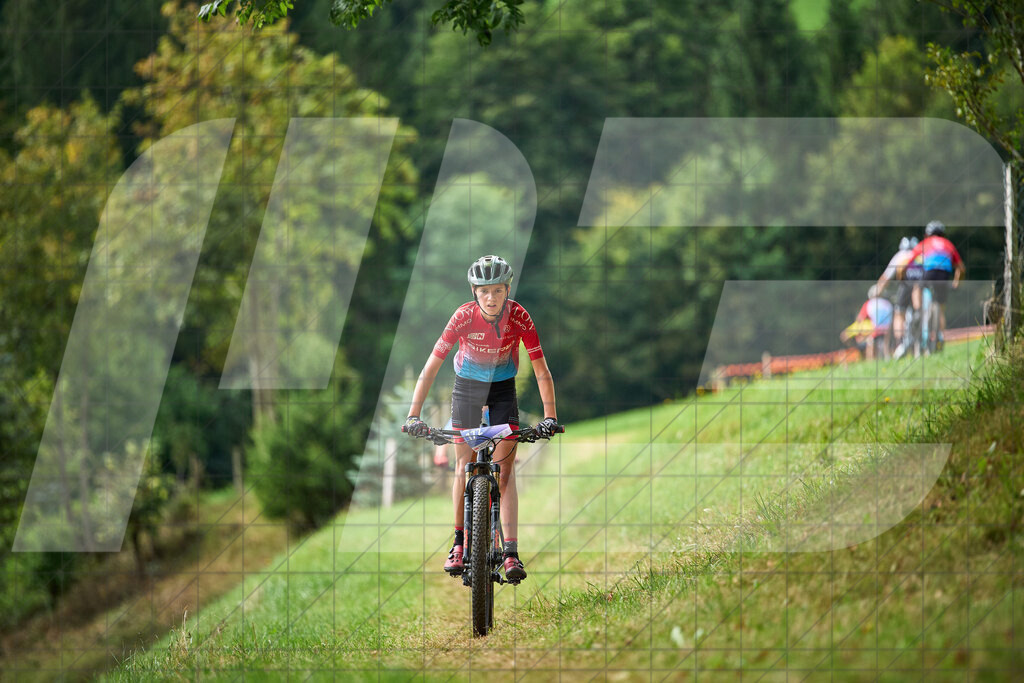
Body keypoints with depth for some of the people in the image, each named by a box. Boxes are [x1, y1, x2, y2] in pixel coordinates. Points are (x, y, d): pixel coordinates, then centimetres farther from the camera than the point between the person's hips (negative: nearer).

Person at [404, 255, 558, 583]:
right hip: (467, 385, 0)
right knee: (464, 464, 1)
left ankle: (510, 553, -15)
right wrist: (413, 416, -33)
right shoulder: (464, 316, -27)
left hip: (503, 387, 0)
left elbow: (541, 369, -22)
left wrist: (549, 416, -31)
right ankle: (460, 544, 15)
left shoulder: (518, 316, -25)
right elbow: (432, 366, -27)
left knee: (505, 467, -9)